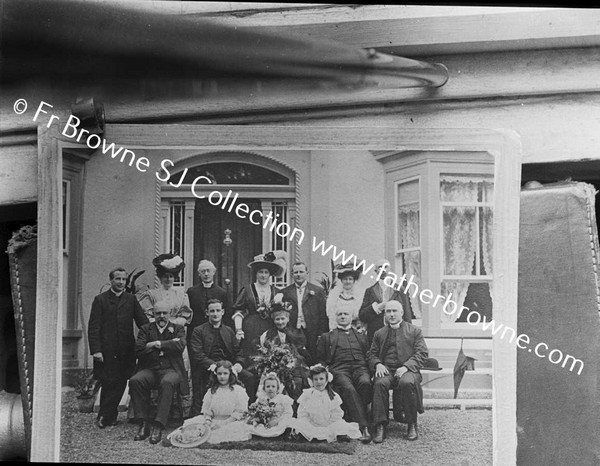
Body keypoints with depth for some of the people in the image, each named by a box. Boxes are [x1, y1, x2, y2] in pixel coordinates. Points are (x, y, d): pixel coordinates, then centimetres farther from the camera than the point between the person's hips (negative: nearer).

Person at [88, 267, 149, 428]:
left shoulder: (131, 299, 13)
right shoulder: (100, 300, 5)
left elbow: (143, 322, 9)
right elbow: (93, 327, 0)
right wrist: (96, 350, -9)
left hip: (126, 351, 3)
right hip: (106, 351, -2)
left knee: (120, 384, 1)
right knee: (108, 383, -3)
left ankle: (104, 417, 11)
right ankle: (110, 415, 10)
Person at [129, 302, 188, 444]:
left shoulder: (178, 329, 15)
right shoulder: (145, 329, 17)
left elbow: (180, 346, -6)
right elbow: (139, 350, -1)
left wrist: (158, 344, -4)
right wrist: (167, 345, -5)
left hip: (171, 370, -2)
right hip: (149, 369, 2)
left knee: (167, 383, -37)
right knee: (135, 381, -30)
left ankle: (158, 426, -36)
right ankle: (144, 424, -26)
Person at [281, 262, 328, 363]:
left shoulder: (318, 291, 7)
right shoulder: (285, 292, 11)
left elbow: (323, 315, 3)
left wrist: (321, 335, -4)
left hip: (312, 335, -1)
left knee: (313, 361, -3)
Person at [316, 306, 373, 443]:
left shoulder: (361, 336, 32)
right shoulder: (326, 337, 26)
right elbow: (320, 360, 19)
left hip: (360, 367, 2)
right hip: (339, 369, -2)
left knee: (365, 383, -36)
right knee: (348, 388, -35)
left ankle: (354, 419, -32)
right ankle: (363, 427, -42)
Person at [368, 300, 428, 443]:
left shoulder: (415, 331, 13)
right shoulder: (379, 333, 22)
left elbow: (422, 353, 3)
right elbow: (372, 354, 18)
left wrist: (406, 367, -14)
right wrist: (378, 364, -7)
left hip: (408, 370, -2)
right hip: (386, 369, 2)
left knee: (407, 383, -37)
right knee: (380, 383, -33)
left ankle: (412, 425, -23)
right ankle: (380, 427, -33)